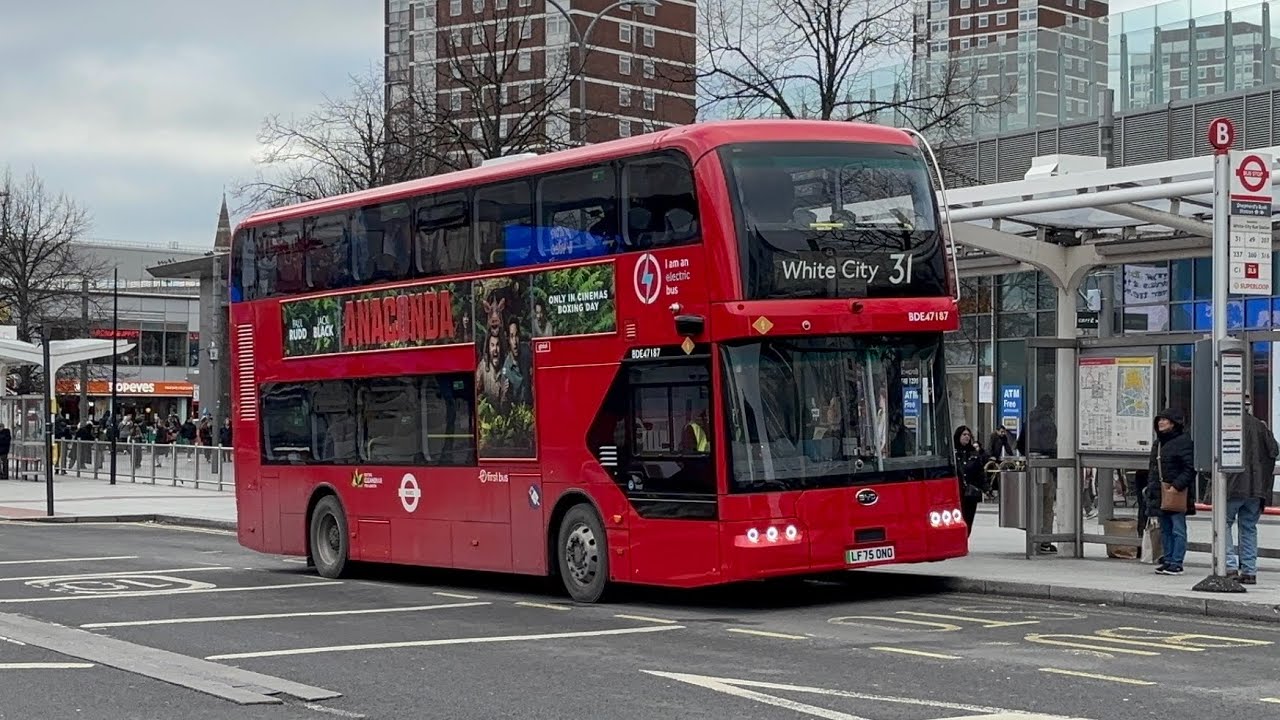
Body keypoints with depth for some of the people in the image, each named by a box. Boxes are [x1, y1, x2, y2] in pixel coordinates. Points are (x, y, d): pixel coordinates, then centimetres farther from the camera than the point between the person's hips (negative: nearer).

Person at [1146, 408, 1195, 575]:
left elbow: (1190, 469, -13)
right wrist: (1151, 489, 14)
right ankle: (1168, 559, 20)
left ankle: (1176, 563, -3)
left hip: (1177, 494, -8)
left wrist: (1178, 485, -21)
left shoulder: (1183, 442, -8)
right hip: (1160, 494, 8)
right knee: (1165, 530, 13)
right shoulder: (1158, 443, 17)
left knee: (1178, 529, -4)